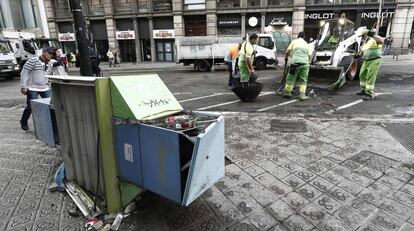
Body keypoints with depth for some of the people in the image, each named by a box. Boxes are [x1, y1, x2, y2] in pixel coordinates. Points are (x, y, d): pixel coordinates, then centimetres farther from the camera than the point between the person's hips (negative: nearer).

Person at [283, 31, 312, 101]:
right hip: (305, 63, 3)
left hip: (295, 62, -2)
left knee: (291, 78, 8)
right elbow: (309, 55, 15)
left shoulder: (294, 41, 12)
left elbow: (288, 51, 5)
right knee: (303, 80, 9)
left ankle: (287, 93, 14)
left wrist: (286, 57, 22)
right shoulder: (306, 44, 21)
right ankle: (302, 95, 4)